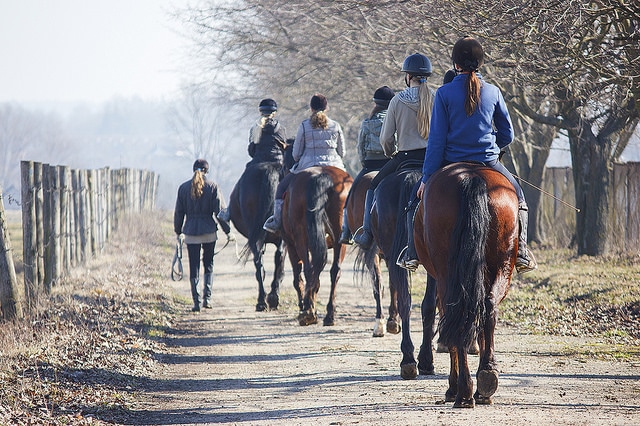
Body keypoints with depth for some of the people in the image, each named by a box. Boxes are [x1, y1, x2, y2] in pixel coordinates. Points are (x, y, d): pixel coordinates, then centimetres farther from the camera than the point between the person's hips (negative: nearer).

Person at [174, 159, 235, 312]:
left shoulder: (183, 188, 1)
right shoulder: (212, 187, -4)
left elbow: (178, 212, 7)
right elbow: (220, 211, -5)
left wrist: (178, 231, 18)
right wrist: (228, 231, 1)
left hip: (191, 232, 1)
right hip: (209, 231, -1)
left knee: (194, 268, 4)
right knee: (208, 265, 15)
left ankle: (196, 302, 0)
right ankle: (207, 298, 7)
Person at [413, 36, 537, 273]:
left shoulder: (445, 93, -8)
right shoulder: (493, 92, -1)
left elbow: (436, 140, -9)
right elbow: (507, 135, 6)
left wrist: (427, 177, -5)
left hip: (452, 163, -1)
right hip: (489, 163, 1)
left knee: (419, 195, 23)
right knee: (518, 198, 24)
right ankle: (521, 252, 10)